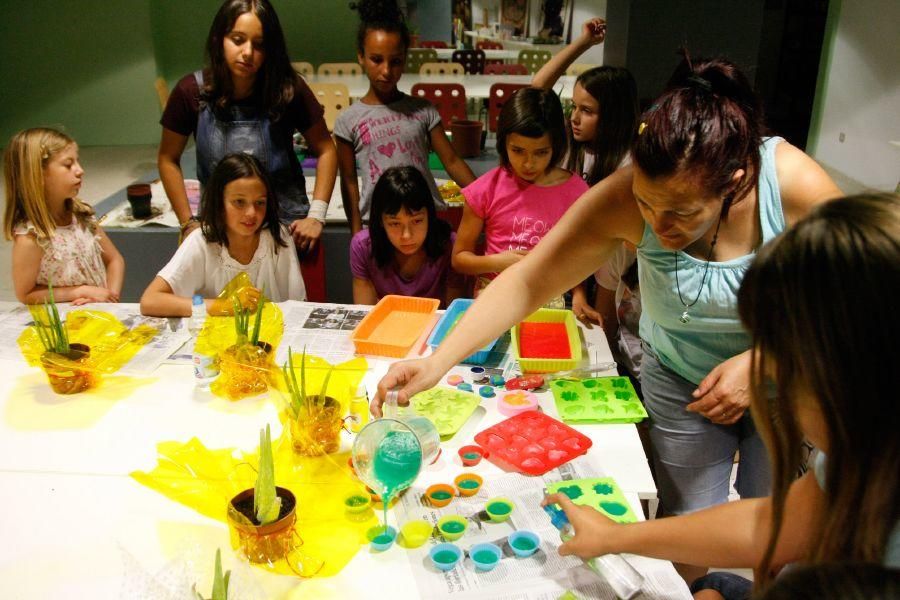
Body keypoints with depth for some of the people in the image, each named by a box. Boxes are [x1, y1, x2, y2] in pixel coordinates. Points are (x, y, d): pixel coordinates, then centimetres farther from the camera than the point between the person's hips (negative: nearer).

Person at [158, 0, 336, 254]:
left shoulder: (288, 90, -12)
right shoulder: (192, 92, -9)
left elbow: (325, 150, -1)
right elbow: (168, 159, 4)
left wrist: (317, 215, -8)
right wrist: (188, 222, 0)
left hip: (288, 227, 0)